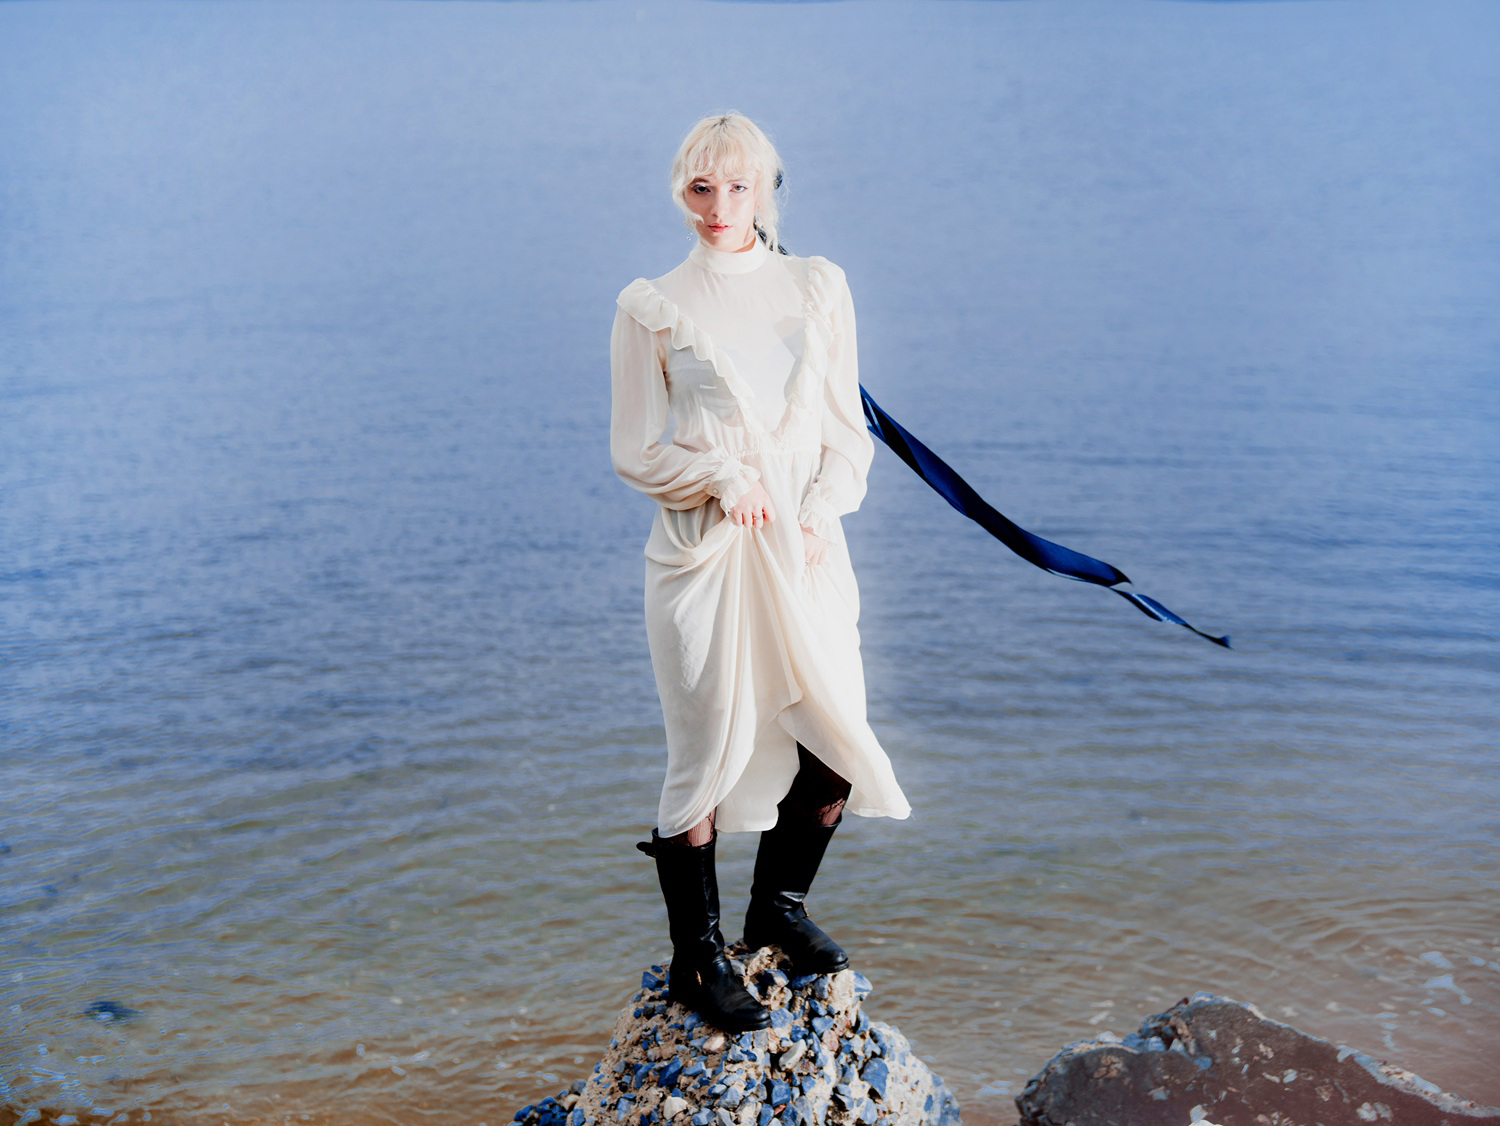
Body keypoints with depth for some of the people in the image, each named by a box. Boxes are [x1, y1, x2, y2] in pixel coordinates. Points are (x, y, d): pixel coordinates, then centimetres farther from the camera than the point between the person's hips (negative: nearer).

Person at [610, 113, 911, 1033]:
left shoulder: (819, 288, 10)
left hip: (805, 548, 3)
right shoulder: (652, 308, 2)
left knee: (838, 748, 3)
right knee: (709, 756, -2)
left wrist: (818, 511, -8)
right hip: (704, 552, -3)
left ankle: (779, 908, 29)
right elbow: (635, 451, 1)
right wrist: (724, 474, -15)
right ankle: (697, 957, 16)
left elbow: (848, 429, 9)